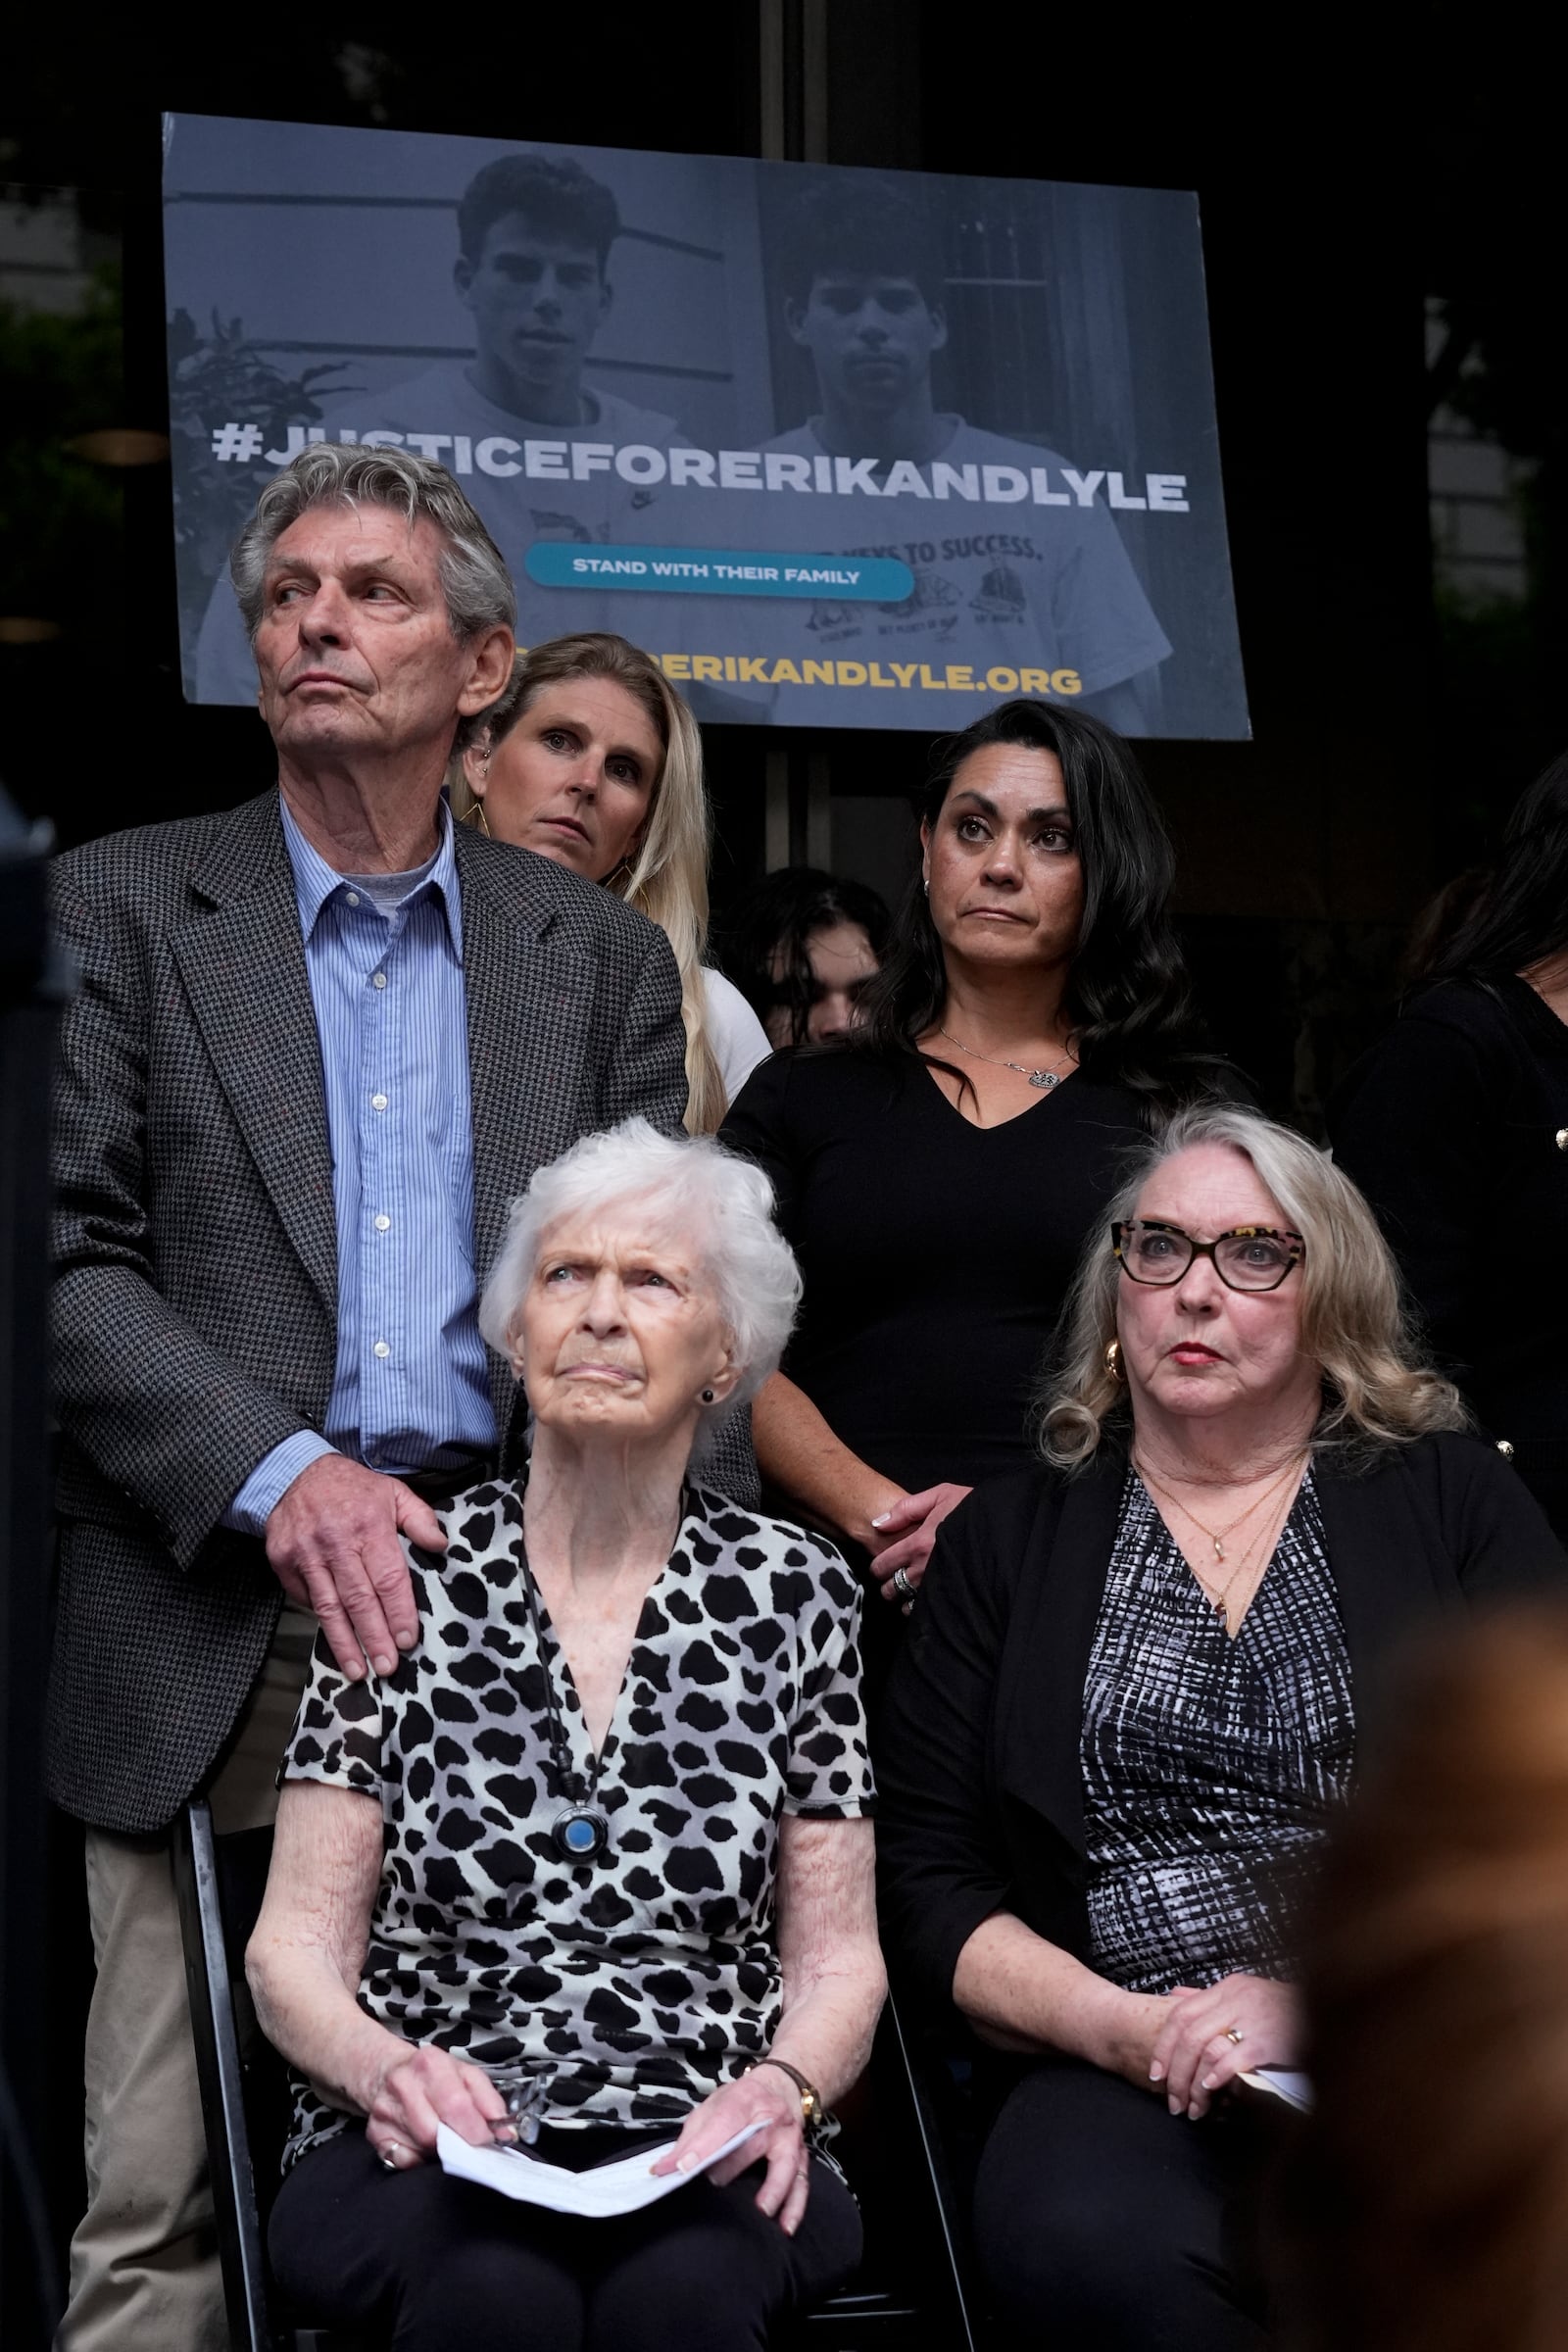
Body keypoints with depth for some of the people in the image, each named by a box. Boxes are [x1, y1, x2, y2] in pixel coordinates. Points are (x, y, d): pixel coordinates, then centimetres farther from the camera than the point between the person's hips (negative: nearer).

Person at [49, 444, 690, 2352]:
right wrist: (280, 1476, -15)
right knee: (161, 2187, -3)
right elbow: (66, 1261, -2)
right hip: (210, 1633, -2)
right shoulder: (118, 911, 7)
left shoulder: (599, 958, 14)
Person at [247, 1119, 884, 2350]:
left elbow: (838, 1960, 9)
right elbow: (296, 1947, 4)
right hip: (428, 2151, 0)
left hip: (703, 2156, 1)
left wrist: (783, 2086, -13)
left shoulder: (792, 1591, 7)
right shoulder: (402, 1578, 5)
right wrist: (385, 2063, -17)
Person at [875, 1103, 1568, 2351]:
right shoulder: (1009, 1538, 17)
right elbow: (927, 1881, 11)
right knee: (1088, 2240, -34)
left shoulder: (1447, 1495, 13)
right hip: (1125, 2072, 1)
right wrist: (1123, 2026, -7)